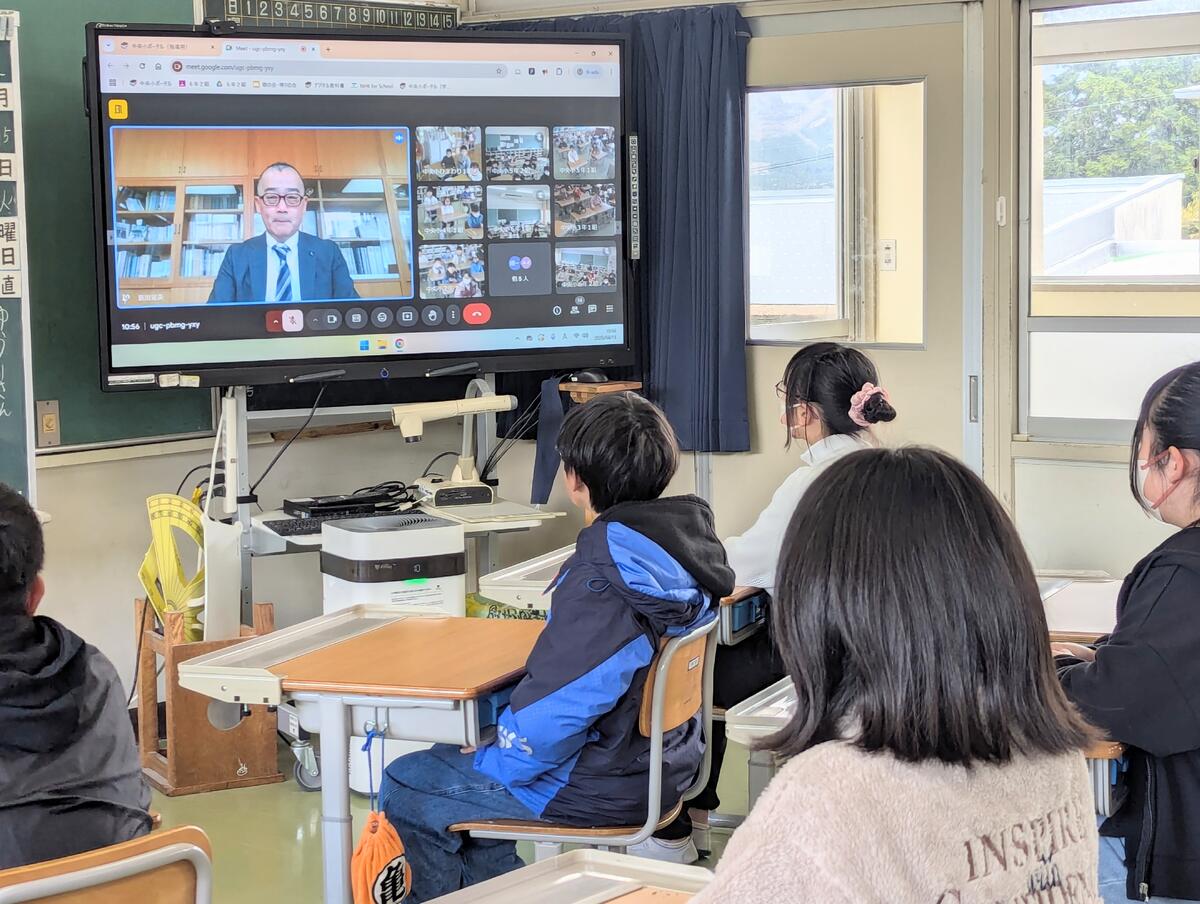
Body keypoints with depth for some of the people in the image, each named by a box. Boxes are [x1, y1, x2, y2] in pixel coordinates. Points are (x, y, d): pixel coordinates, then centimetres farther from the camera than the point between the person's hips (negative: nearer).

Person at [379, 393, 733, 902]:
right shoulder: (681, 543, -2)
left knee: (405, 788, 8)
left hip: (603, 791, -9)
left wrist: (489, 764, -9)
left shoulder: (598, 583, -30)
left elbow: (552, 713, -28)